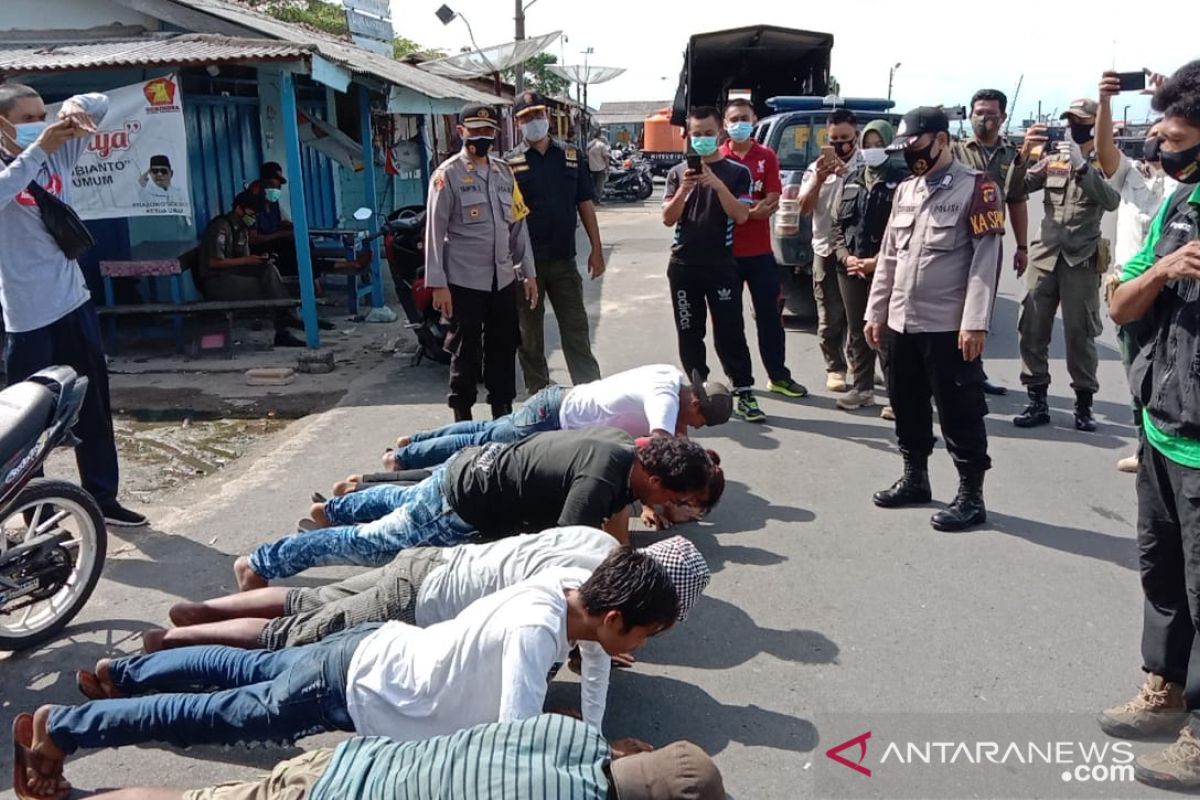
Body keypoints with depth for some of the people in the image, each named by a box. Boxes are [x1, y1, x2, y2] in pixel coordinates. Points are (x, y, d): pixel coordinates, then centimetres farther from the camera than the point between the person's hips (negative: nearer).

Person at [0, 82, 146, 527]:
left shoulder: (58, 153, 6)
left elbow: (101, 104, 10)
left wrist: (75, 107, -11)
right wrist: (36, 150, -32)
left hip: (74, 302, 6)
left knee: (94, 409, 14)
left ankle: (103, 499, 27)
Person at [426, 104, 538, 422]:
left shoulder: (504, 171, 11)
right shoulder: (448, 174, -6)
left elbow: (518, 224, 13)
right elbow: (435, 231, -8)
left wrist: (528, 273, 10)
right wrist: (438, 283, -13)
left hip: (504, 278, 5)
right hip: (464, 281, -5)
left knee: (504, 347, 11)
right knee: (466, 351, 2)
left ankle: (503, 413, 24)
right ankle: (463, 419, 14)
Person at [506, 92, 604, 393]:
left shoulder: (570, 156, 7)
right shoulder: (510, 163, 0)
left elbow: (585, 203, 8)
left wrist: (596, 249, 3)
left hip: (563, 258, 2)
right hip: (526, 262, -1)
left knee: (576, 328, 3)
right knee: (530, 334, 8)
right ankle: (538, 396, 19)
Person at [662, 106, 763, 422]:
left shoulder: (736, 172, 3)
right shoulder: (678, 172, 9)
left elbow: (741, 215, -9)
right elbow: (668, 219, 2)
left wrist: (718, 185, -21)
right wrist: (684, 189, -14)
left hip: (722, 263, -2)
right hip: (683, 264, 3)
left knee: (730, 331, -5)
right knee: (689, 333, 7)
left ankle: (744, 394, -1)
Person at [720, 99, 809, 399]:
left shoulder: (767, 157, 5)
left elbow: (772, 202, -1)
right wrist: (754, 209, -13)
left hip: (760, 250, 1)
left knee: (770, 314, 7)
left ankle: (778, 376, 17)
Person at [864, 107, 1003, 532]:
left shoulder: (975, 186, -7)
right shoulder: (905, 190, 15)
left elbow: (985, 258, -13)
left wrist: (974, 322, -19)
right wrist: (876, 311, 14)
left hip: (949, 326, -7)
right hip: (901, 323, 7)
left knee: (959, 412, 0)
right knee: (907, 405, 16)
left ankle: (971, 496, 10)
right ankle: (914, 478, 32)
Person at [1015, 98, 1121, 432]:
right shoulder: (1052, 159, 11)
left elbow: (1112, 201, -15)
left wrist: (1082, 165, -23)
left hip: (1081, 260, -3)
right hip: (1044, 256, 3)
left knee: (1079, 333, 1)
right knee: (1032, 330, 2)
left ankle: (1084, 404, 12)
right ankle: (1037, 402, 11)